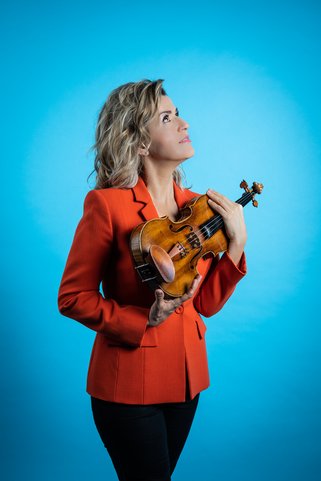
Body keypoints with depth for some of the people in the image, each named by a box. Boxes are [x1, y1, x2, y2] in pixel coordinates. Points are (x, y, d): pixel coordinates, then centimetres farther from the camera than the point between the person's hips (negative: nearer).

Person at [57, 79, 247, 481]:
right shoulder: (106, 203, -17)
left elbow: (206, 304, 1)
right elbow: (72, 298, -13)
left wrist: (236, 243, -10)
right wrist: (143, 320, -23)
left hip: (185, 378, 6)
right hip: (129, 382, -6)